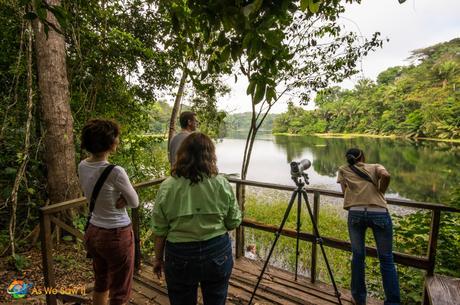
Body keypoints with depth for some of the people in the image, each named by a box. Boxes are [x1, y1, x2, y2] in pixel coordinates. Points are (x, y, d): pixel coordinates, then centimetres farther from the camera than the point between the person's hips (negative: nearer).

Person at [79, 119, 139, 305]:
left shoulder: (82, 167, -4)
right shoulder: (115, 171, -26)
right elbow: (134, 202, -13)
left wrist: (121, 198, -7)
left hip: (93, 232, 7)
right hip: (116, 235, -7)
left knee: (100, 283, 28)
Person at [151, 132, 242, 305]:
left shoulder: (167, 187, -11)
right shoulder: (222, 184, -10)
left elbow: (160, 231, -5)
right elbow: (234, 222, -3)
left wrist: (158, 258, 9)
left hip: (180, 256, 0)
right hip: (218, 253, 1)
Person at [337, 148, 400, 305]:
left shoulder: (343, 170, 19)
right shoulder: (375, 167, 18)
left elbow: (345, 192, 10)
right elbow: (386, 176, -4)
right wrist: (380, 193, 11)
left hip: (355, 213, 0)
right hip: (379, 214, 0)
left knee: (357, 255, 16)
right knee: (386, 259, 14)